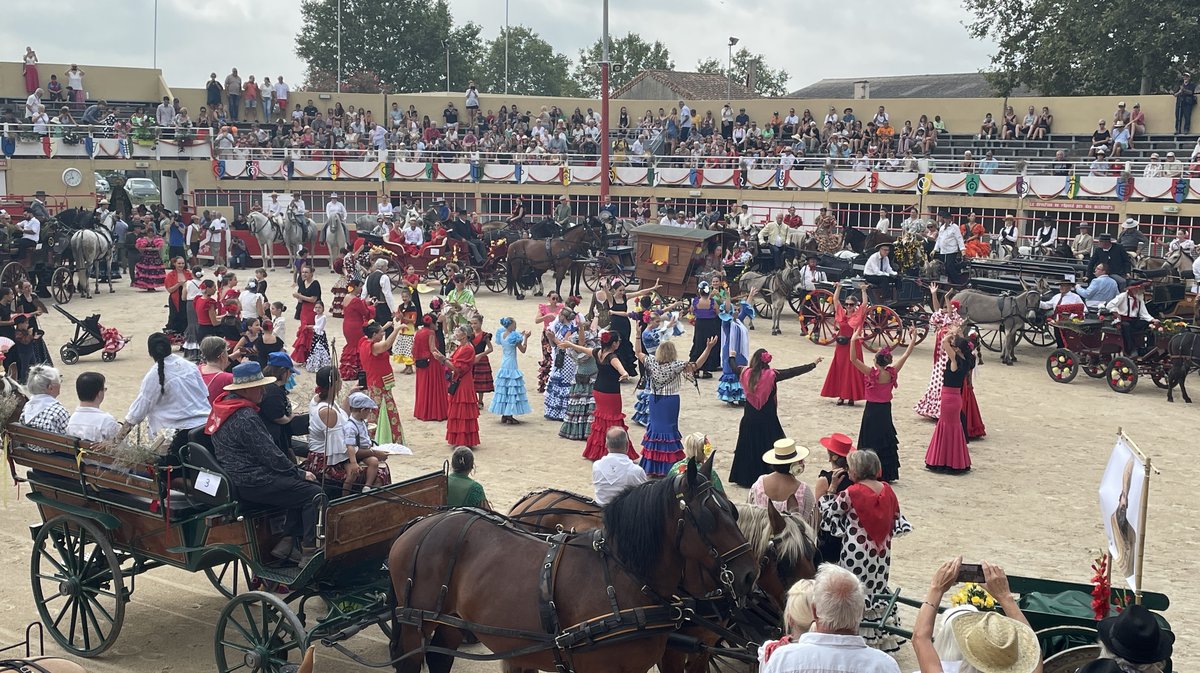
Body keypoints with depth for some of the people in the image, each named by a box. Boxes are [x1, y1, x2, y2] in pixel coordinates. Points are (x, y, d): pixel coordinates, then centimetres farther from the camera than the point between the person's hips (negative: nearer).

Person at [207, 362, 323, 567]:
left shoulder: (224, 405, 11)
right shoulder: (245, 418, -21)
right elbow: (271, 455, -19)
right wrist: (300, 473, -6)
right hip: (252, 484, -10)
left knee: (302, 487, 15)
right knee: (313, 494, -11)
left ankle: (287, 543, 12)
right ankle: (310, 554, -10)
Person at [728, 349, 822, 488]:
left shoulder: (745, 373, -5)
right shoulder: (771, 375, -13)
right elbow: (794, 372, -11)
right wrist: (813, 364, -4)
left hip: (749, 419, 3)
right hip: (768, 419, -3)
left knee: (749, 447, 13)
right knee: (769, 448, 4)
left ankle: (746, 478, 18)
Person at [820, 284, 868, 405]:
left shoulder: (858, 315, -2)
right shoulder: (841, 313, 5)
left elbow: (864, 303, -15)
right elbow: (835, 299, 1)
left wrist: (863, 290, -19)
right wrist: (838, 288, -8)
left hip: (853, 345, -3)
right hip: (841, 345, 3)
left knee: (852, 371, 1)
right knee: (839, 370, 6)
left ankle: (851, 396, 7)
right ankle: (841, 396, 14)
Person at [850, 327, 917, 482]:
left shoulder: (872, 374, -21)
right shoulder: (892, 373, -9)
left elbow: (854, 359, -29)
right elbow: (905, 355, -1)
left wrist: (853, 340, -34)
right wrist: (913, 339, 6)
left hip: (872, 410, -5)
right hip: (886, 410, 5)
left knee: (871, 443, 1)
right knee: (886, 441, 15)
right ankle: (888, 474, 22)